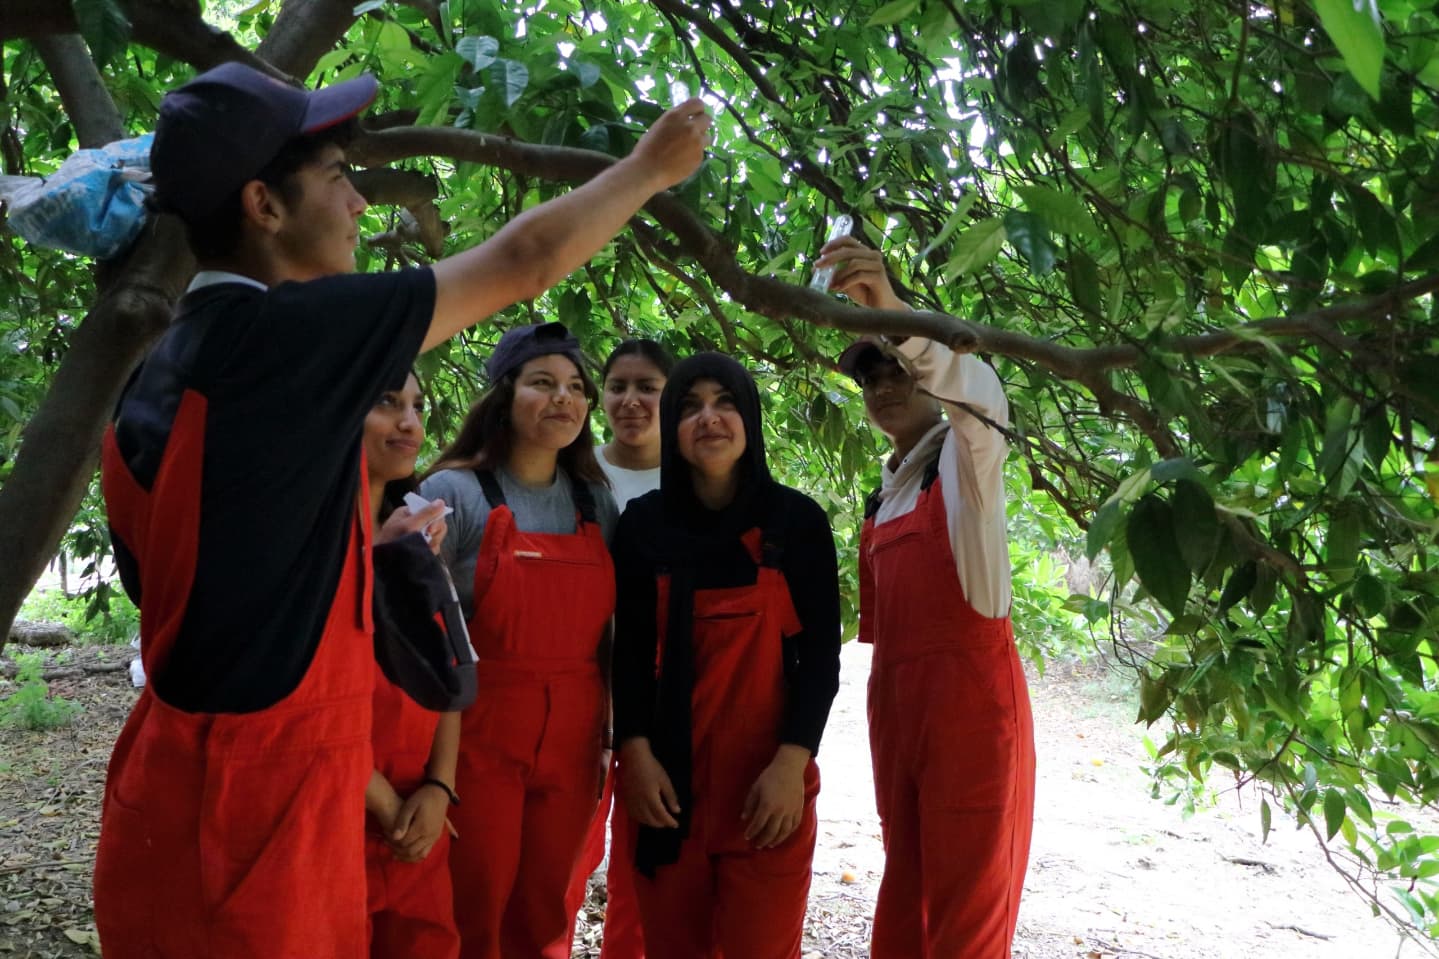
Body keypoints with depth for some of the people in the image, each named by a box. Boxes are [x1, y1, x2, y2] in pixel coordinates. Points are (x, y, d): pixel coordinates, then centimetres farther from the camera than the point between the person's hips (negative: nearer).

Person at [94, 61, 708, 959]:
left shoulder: (149, 384, 6)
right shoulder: (285, 332, -18)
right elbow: (524, 260, -9)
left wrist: (374, 540, 20)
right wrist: (651, 167, 7)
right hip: (245, 828, -8)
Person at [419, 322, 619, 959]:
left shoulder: (599, 505, 8)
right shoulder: (453, 493, -6)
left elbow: (610, 635, 11)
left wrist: (615, 738, 8)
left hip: (571, 747, 4)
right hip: (477, 740, -4)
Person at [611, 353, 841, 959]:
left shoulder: (797, 520, -1)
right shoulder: (644, 523, 4)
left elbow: (821, 654, -2)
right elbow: (631, 651, 4)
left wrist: (792, 762, -11)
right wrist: (635, 752, -7)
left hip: (769, 776, -1)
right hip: (667, 773, 2)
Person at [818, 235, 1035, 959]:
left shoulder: (964, 457, -1)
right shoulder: (885, 496, 19)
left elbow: (979, 394, -25)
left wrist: (894, 312, -41)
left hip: (971, 694, -7)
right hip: (896, 700, 7)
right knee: (906, 885, 13)